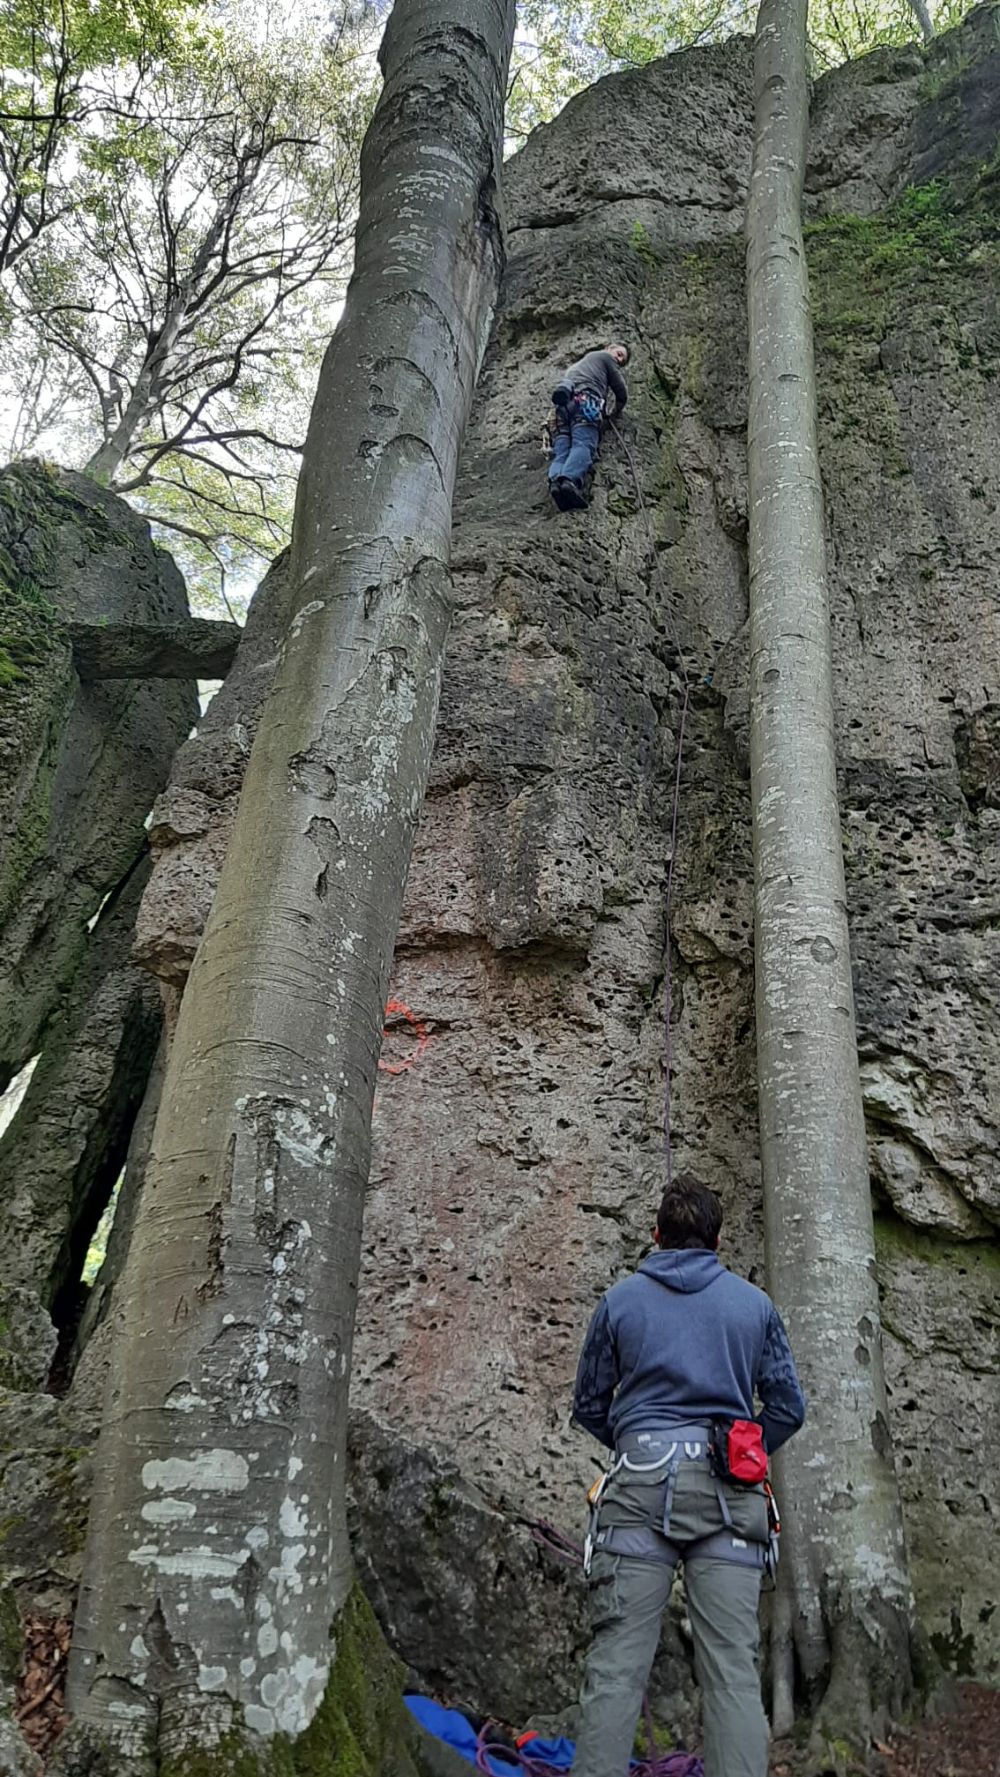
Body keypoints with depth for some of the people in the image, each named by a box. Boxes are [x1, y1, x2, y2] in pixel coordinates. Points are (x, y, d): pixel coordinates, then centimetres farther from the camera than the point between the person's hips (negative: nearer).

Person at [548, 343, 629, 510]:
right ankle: (570, 479, -53)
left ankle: (555, 480, -45)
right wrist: (617, 411, 35)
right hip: (584, 399, -6)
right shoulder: (606, 357, 23)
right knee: (584, 445, -25)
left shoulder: (582, 362, 44)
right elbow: (622, 392, 18)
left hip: (562, 402, 6)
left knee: (562, 447, -15)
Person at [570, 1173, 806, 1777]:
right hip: (730, 1496, 1)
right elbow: (788, 1408, 11)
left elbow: (589, 1406, 15)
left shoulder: (620, 1301, 9)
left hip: (641, 1484, 0)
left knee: (617, 1664, 0)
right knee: (734, 1669, 3)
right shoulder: (755, 1304, 10)